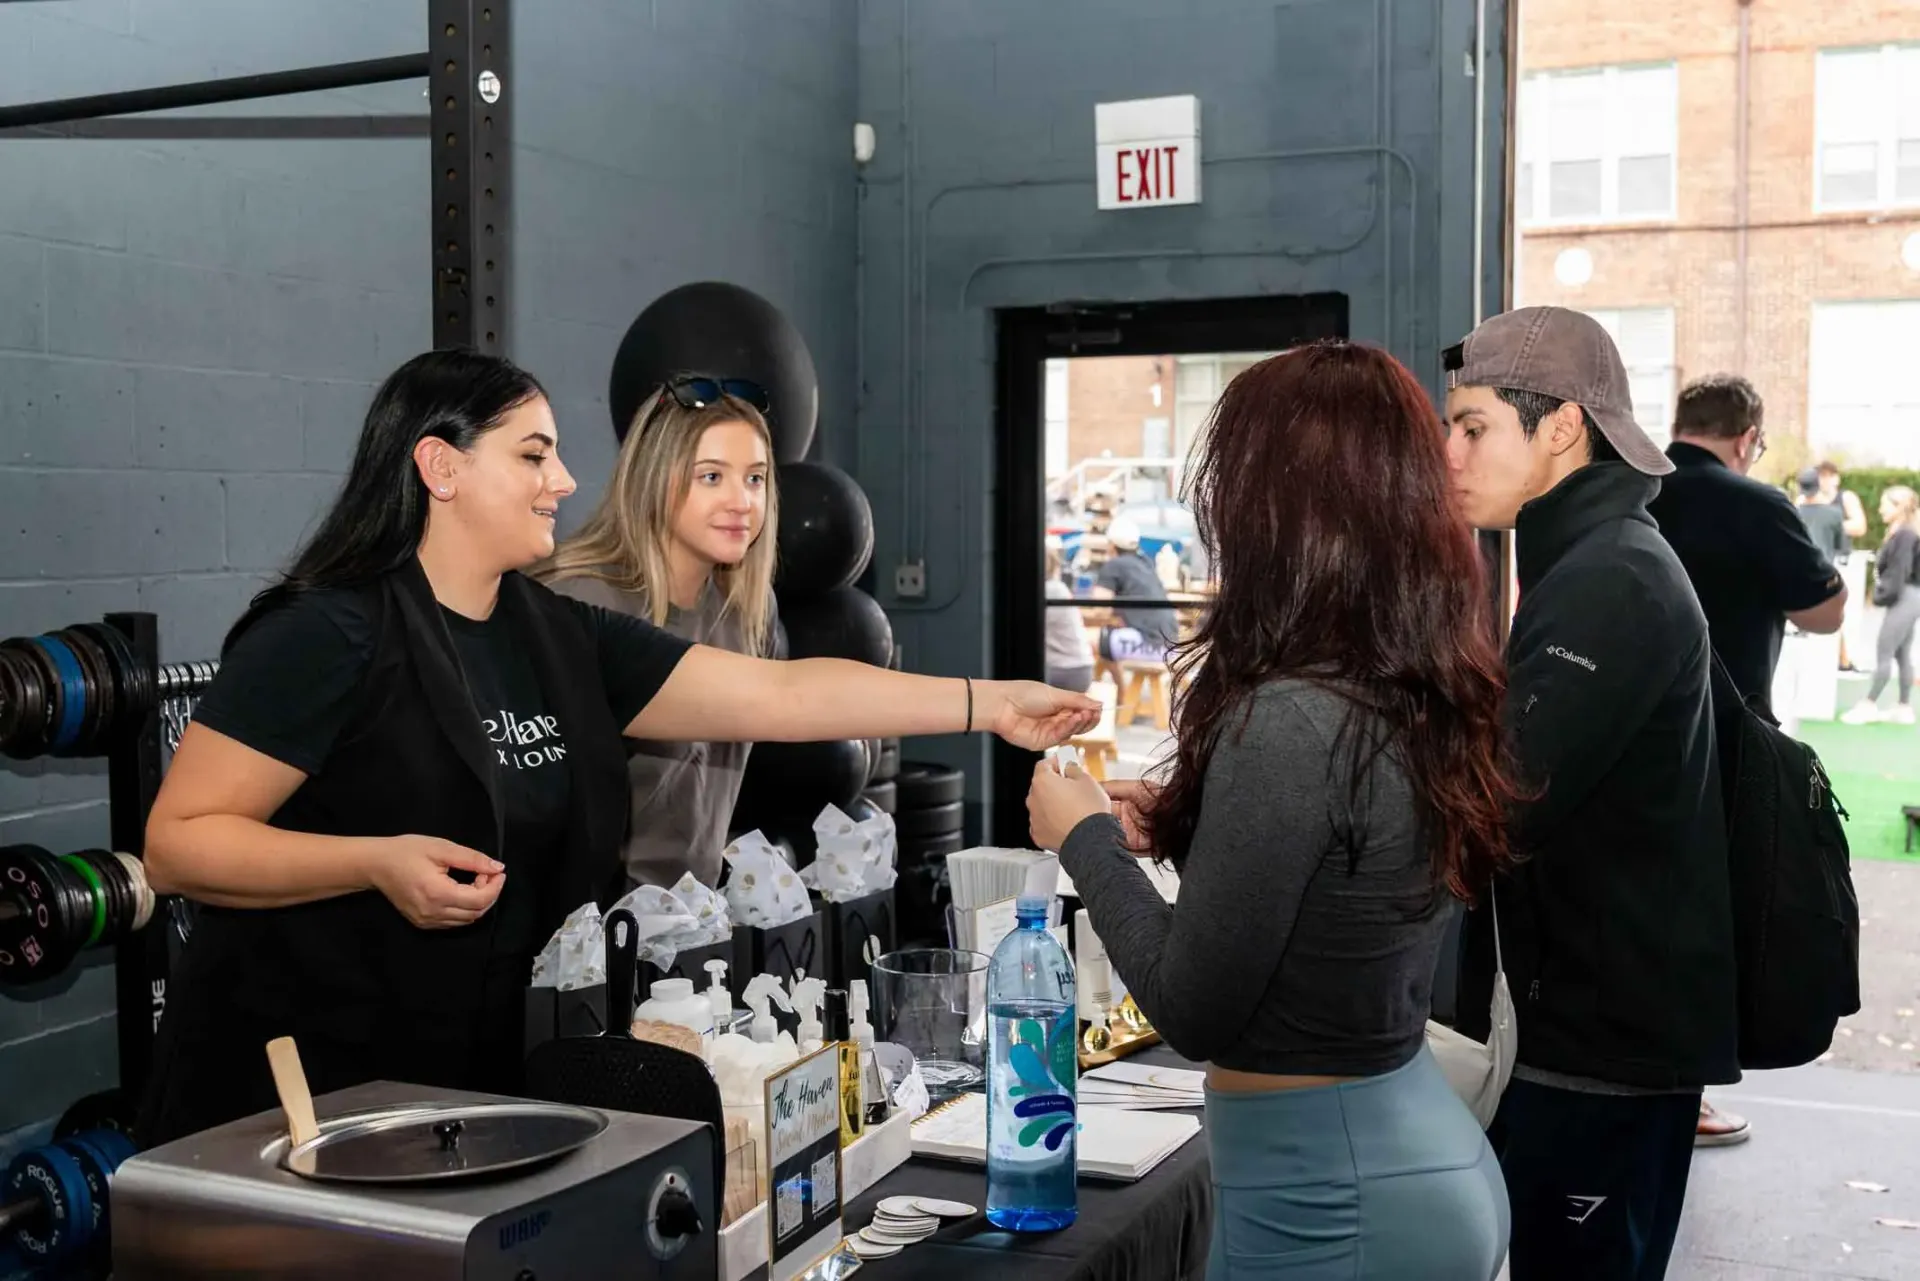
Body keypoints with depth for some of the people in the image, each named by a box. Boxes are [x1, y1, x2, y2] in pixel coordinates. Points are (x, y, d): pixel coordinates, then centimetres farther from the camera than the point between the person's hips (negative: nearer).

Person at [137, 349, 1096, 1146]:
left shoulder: (562, 641, 3)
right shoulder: (327, 636, -16)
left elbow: (783, 696, 1)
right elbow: (177, 845, -15)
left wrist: (987, 704, -3)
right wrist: (379, 863, -29)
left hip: (477, 1080, 6)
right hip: (299, 1093, -6)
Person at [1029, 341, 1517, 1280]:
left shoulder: (1287, 722, -25)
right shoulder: (1432, 700, 1)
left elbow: (1196, 1012, -18)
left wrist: (1087, 838, -6)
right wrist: (1188, 828, 15)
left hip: (1325, 1196, -8)